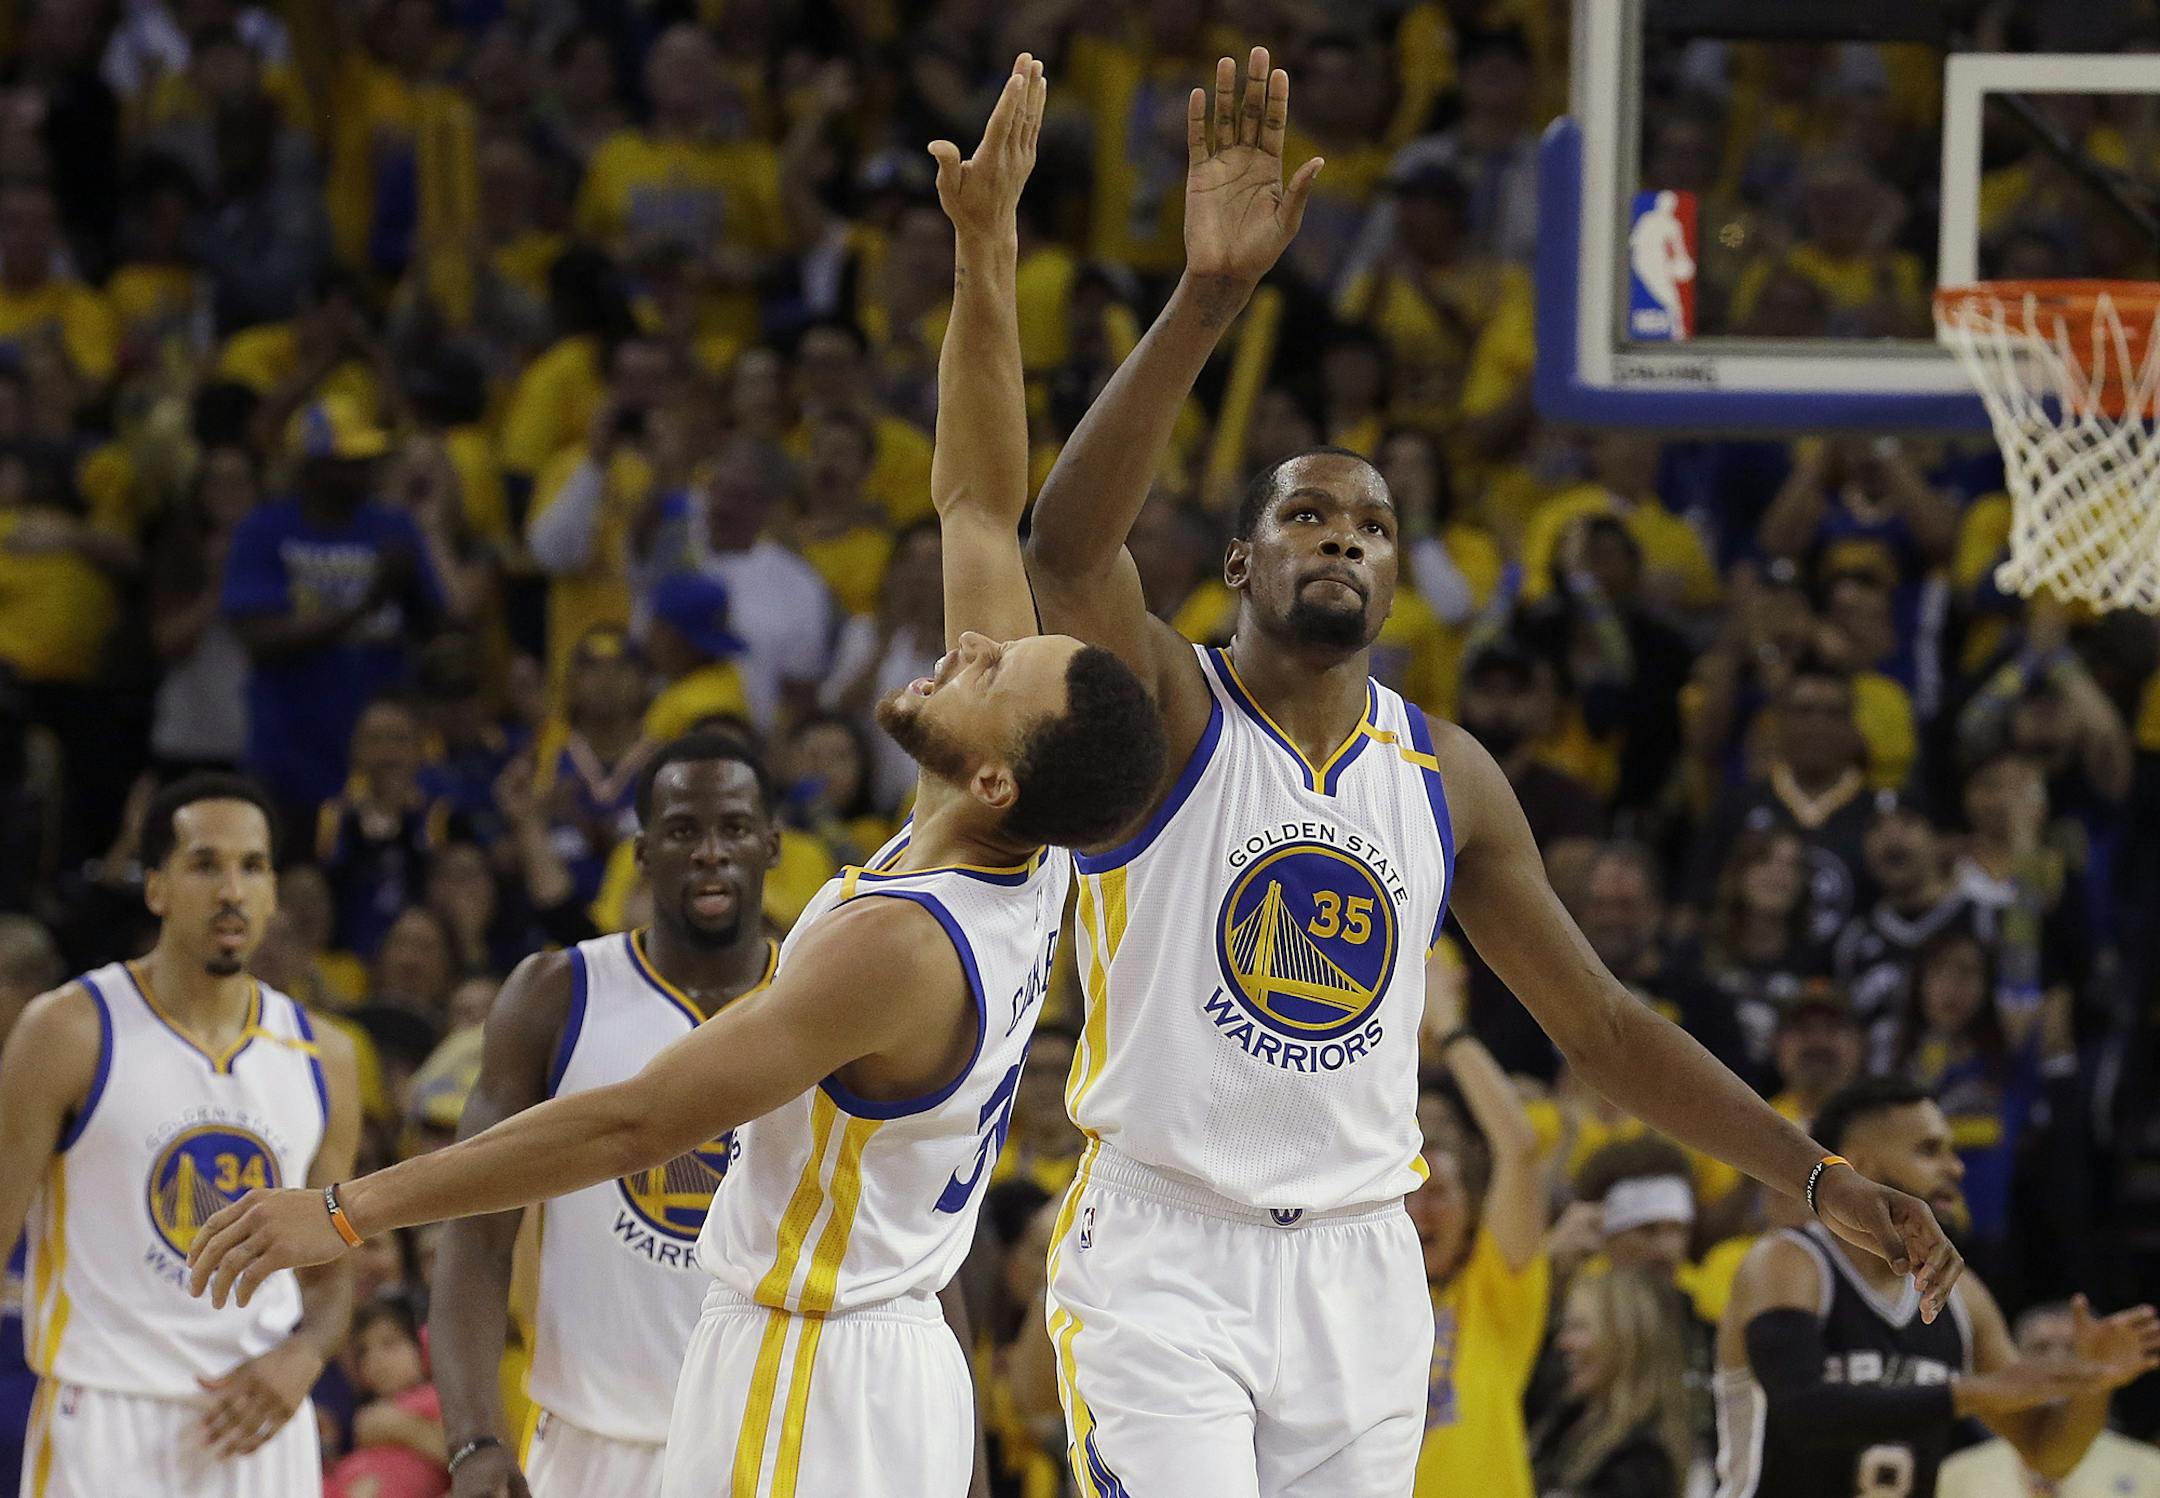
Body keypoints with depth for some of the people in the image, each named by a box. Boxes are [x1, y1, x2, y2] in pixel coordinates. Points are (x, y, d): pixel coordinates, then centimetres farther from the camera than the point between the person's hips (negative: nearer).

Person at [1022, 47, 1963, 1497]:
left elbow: (1602, 1023, 14)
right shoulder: (1162, 709, -5)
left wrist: (1824, 1178, 5)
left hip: (1359, 1274, 5)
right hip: (1161, 1261, -5)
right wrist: (1211, 296, -39)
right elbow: (1068, 543, -27)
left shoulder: (1446, 772, 9)